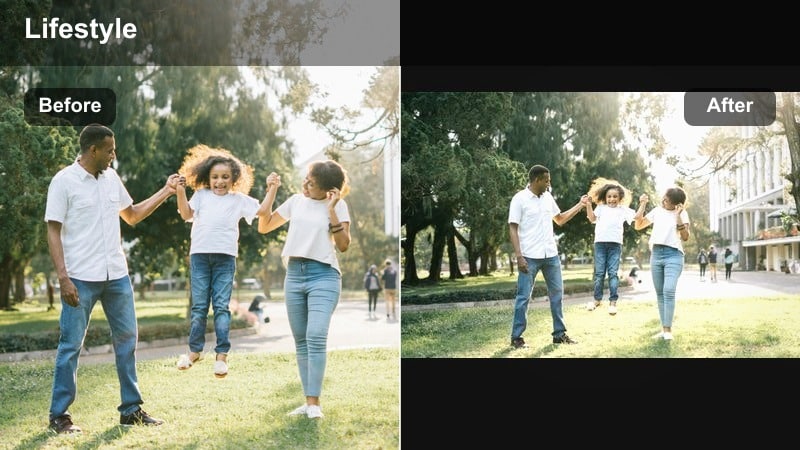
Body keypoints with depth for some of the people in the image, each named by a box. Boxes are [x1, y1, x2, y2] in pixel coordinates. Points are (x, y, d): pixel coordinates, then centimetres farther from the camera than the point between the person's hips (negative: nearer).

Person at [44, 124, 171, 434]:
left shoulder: (111, 178, 9)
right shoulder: (64, 181, -8)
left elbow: (132, 215, 21)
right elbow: (53, 232, -9)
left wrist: (165, 192, 14)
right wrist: (63, 277, -17)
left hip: (117, 275, 6)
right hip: (81, 278, -6)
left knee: (127, 338, 10)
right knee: (71, 345, 1)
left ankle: (131, 409, 20)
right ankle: (59, 415, 12)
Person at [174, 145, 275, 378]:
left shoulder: (239, 199, 12)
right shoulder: (201, 195, 13)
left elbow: (262, 211, 10)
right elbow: (186, 214, 3)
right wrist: (181, 191, -5)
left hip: (225, 257, -1)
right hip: (200, 255, 1)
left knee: (221, 306, -2)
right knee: (199, 306, 6)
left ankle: (222, 354, 1)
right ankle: (194, 350, 16)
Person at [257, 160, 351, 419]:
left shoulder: (338, 205, 0)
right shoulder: (295, 201, 11)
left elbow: (343, 246, -7)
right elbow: (263, 227, 16)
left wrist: (332, 211, -13)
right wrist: (271, 192, 6)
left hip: (323, 275, -5)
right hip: (294, 274, 5)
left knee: (316, 337, -18)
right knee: (301, 340, 6)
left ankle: (314, 403, -15)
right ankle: (308, 401, 11)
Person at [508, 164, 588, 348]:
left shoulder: (548, 197, 10)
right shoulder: (519, 199, -8)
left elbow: (560, 219, 23)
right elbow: (513, 229, -10)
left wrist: (580, 205, 17)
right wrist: (519, 256, -18)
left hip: (551, 255, 6)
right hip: (530, 257, -6)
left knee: (557, 293, 10)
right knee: (523, 296, -2)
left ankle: (559, 334, 20)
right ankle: (516, 337, 5)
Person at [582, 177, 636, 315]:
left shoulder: (623, 210, 12)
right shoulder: (601, 208, 12)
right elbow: (592, 218, 0)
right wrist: (588, 205, -10)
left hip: (615, 244, -1)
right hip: (600, 243, 1)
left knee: (613, 273, -2)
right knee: (599, 272, 5)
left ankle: (613, 301, 0)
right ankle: (597, 299, 15)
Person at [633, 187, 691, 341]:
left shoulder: (682, 213, 1)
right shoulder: (657, 211, 12)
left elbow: (685, 237, -8)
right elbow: (638, 226, 15)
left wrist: (678, 216, -16)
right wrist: (642, 205, 6)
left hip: (673, 255, -5)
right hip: (656, 254, 5)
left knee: (669, 291, -19)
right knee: (660, 293, 5)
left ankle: (668, 329, -16)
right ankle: (663, 328, 9)